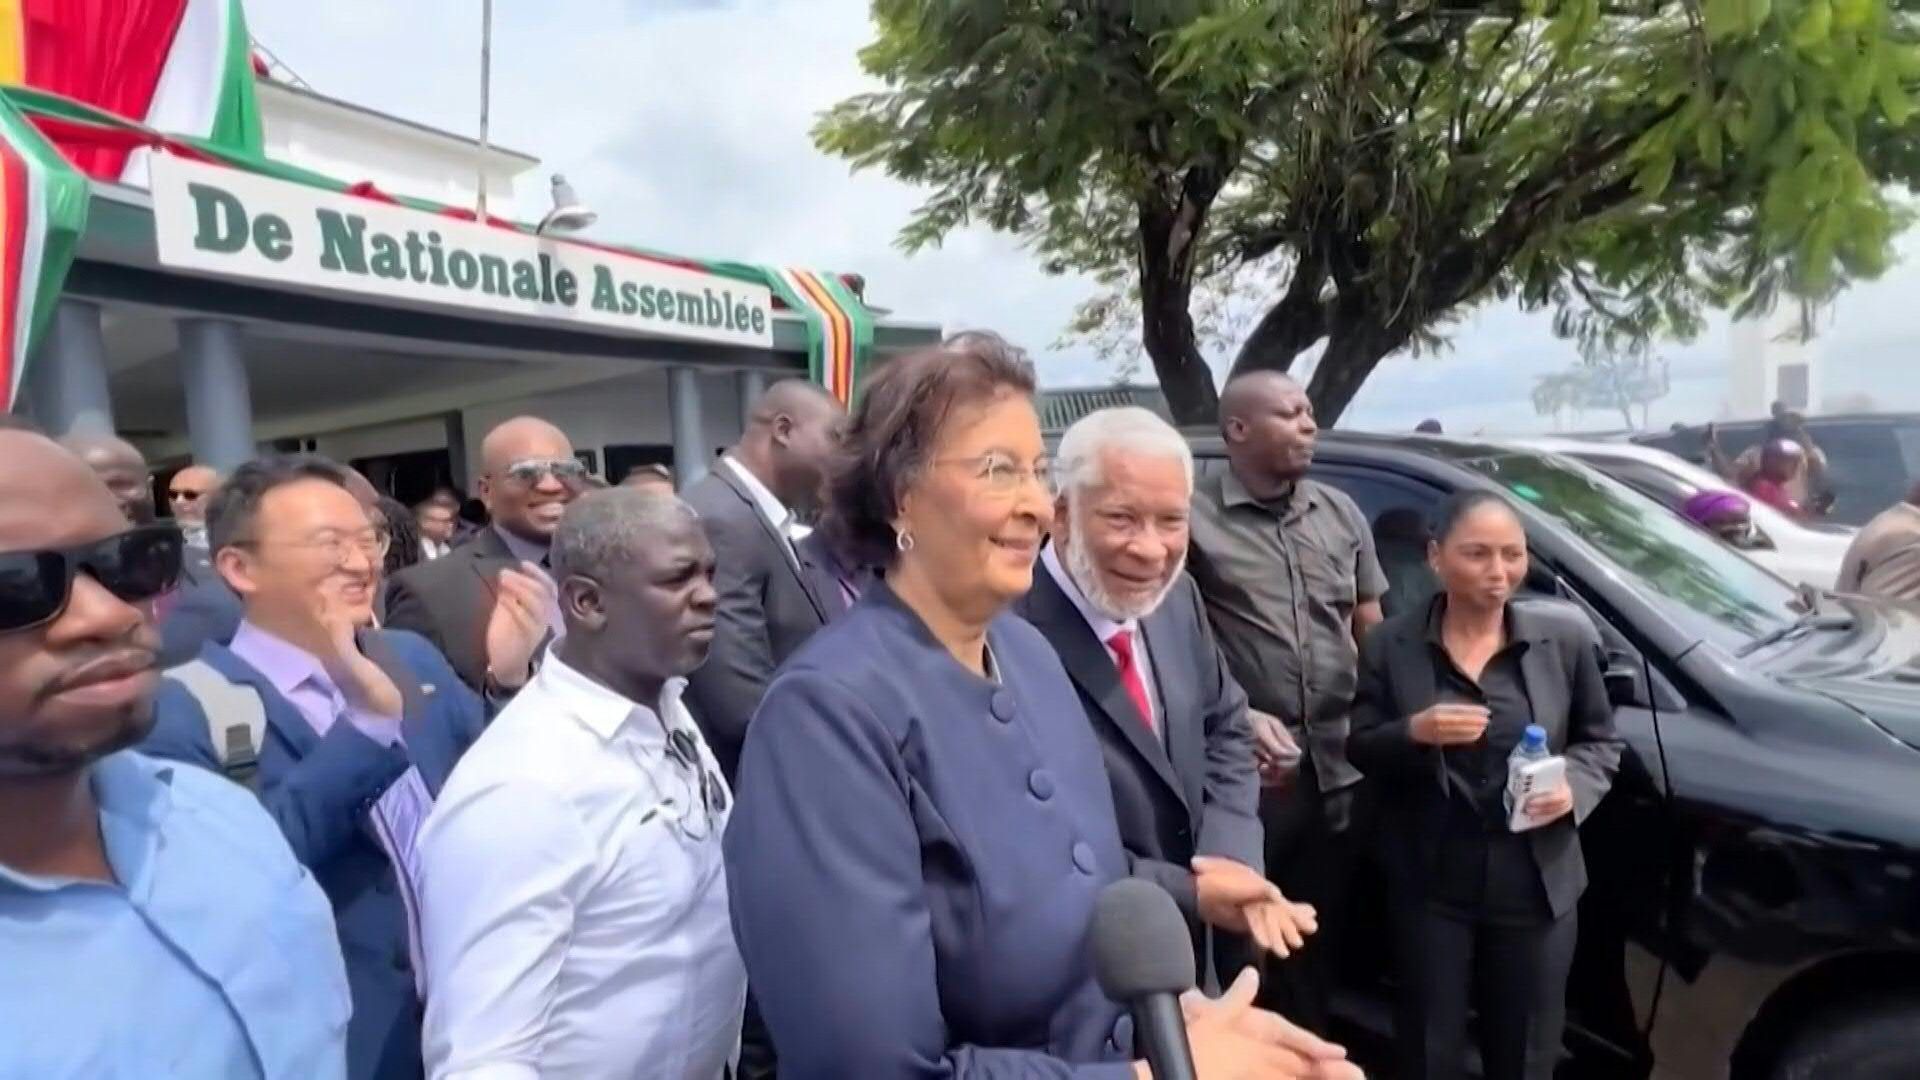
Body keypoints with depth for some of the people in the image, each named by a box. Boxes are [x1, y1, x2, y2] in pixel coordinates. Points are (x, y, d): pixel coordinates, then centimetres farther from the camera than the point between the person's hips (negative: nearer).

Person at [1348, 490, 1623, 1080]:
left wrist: (1574, 787, -14)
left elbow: (1601, 741, 6)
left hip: (1535, 886, 1)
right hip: (1431, 884, -1)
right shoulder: (1392, 644, -6)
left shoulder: (1565, 636, -4)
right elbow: (1359, 751, -1)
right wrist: (1414, 732, -21)